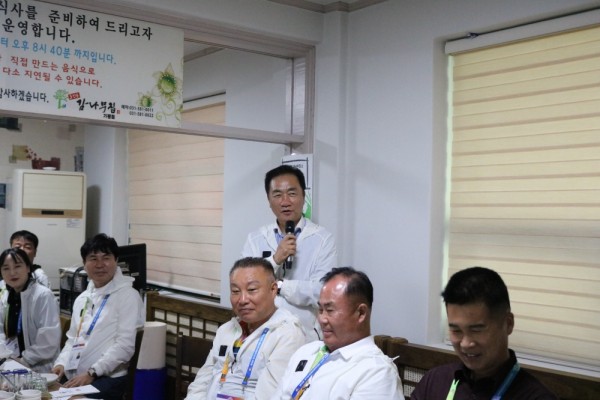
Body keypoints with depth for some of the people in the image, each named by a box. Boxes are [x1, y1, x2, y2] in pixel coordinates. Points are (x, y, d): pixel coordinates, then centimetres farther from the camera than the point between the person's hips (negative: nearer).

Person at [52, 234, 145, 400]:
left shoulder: (128, 295, -5)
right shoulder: (82, 298, 18)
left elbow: (125, 345, -13)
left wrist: (91, 373, -18)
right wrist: (61, 363, 4)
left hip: (107, 379, -6)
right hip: (73, 378, 6)